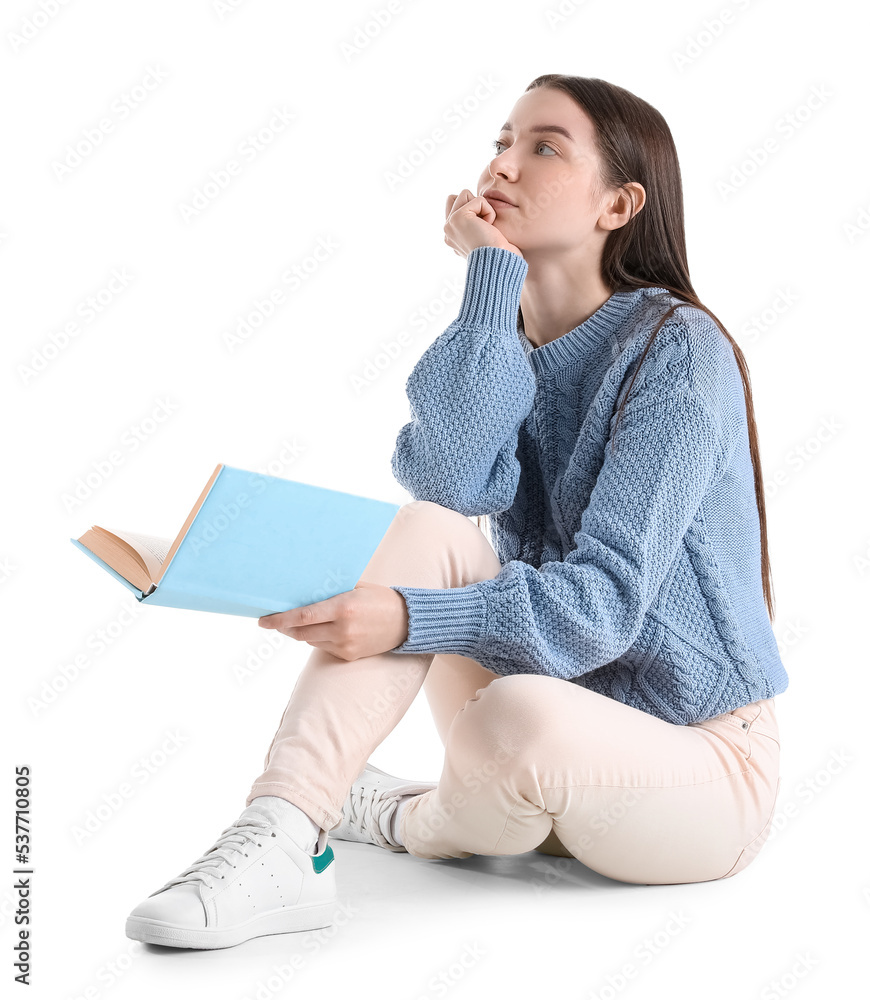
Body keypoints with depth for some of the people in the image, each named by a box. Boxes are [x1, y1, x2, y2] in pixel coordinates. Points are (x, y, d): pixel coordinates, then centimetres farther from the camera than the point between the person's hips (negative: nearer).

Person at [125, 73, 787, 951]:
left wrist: (408, 622, -37)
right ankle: (278, 843, -26)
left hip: (702, 767, -5)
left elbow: (606, 598, -24)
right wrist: (492, 273, -17)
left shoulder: (679, 349, -14)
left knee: (514, 715, -37)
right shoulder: (505, 342, 6)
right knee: (430, 529, -21)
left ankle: (407, 820, -2)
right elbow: (453, 483, -18)